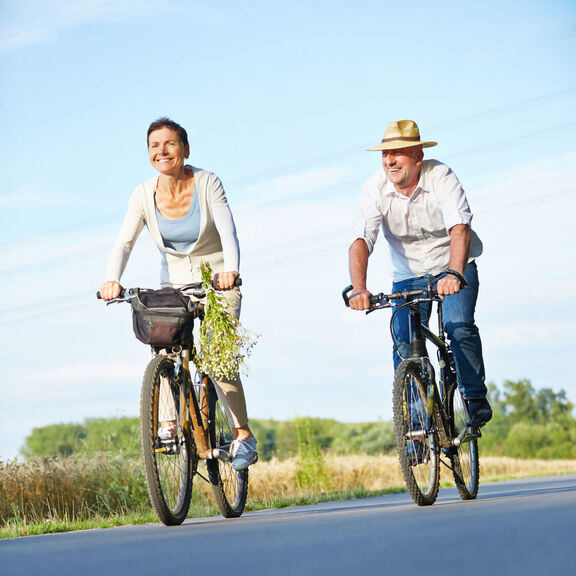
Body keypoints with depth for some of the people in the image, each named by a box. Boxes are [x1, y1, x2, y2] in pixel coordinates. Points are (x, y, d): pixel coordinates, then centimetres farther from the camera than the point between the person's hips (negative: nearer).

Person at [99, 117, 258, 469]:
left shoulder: (207, 183, -16)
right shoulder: (144, 195, -9)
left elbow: (228, 232, -27)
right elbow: (125, 242, -16)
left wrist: (230, 269, -46)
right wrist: (113, 279, -35)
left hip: (218, 281, -3)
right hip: (174, 282, 3)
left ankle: (244, 436, -8)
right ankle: (170, 424, -14)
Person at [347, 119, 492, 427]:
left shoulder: (441, 177, -25)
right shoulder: (374, 189, -19)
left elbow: (459, 228, -38)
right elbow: (360, 240, -29)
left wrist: (454, 274, -55)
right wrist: (358, 287, -46)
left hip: (453, 266, -2)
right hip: (408, 274, 2)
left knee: (459, 327, -22)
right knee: (404, 344, -9)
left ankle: (476, 398, -6)